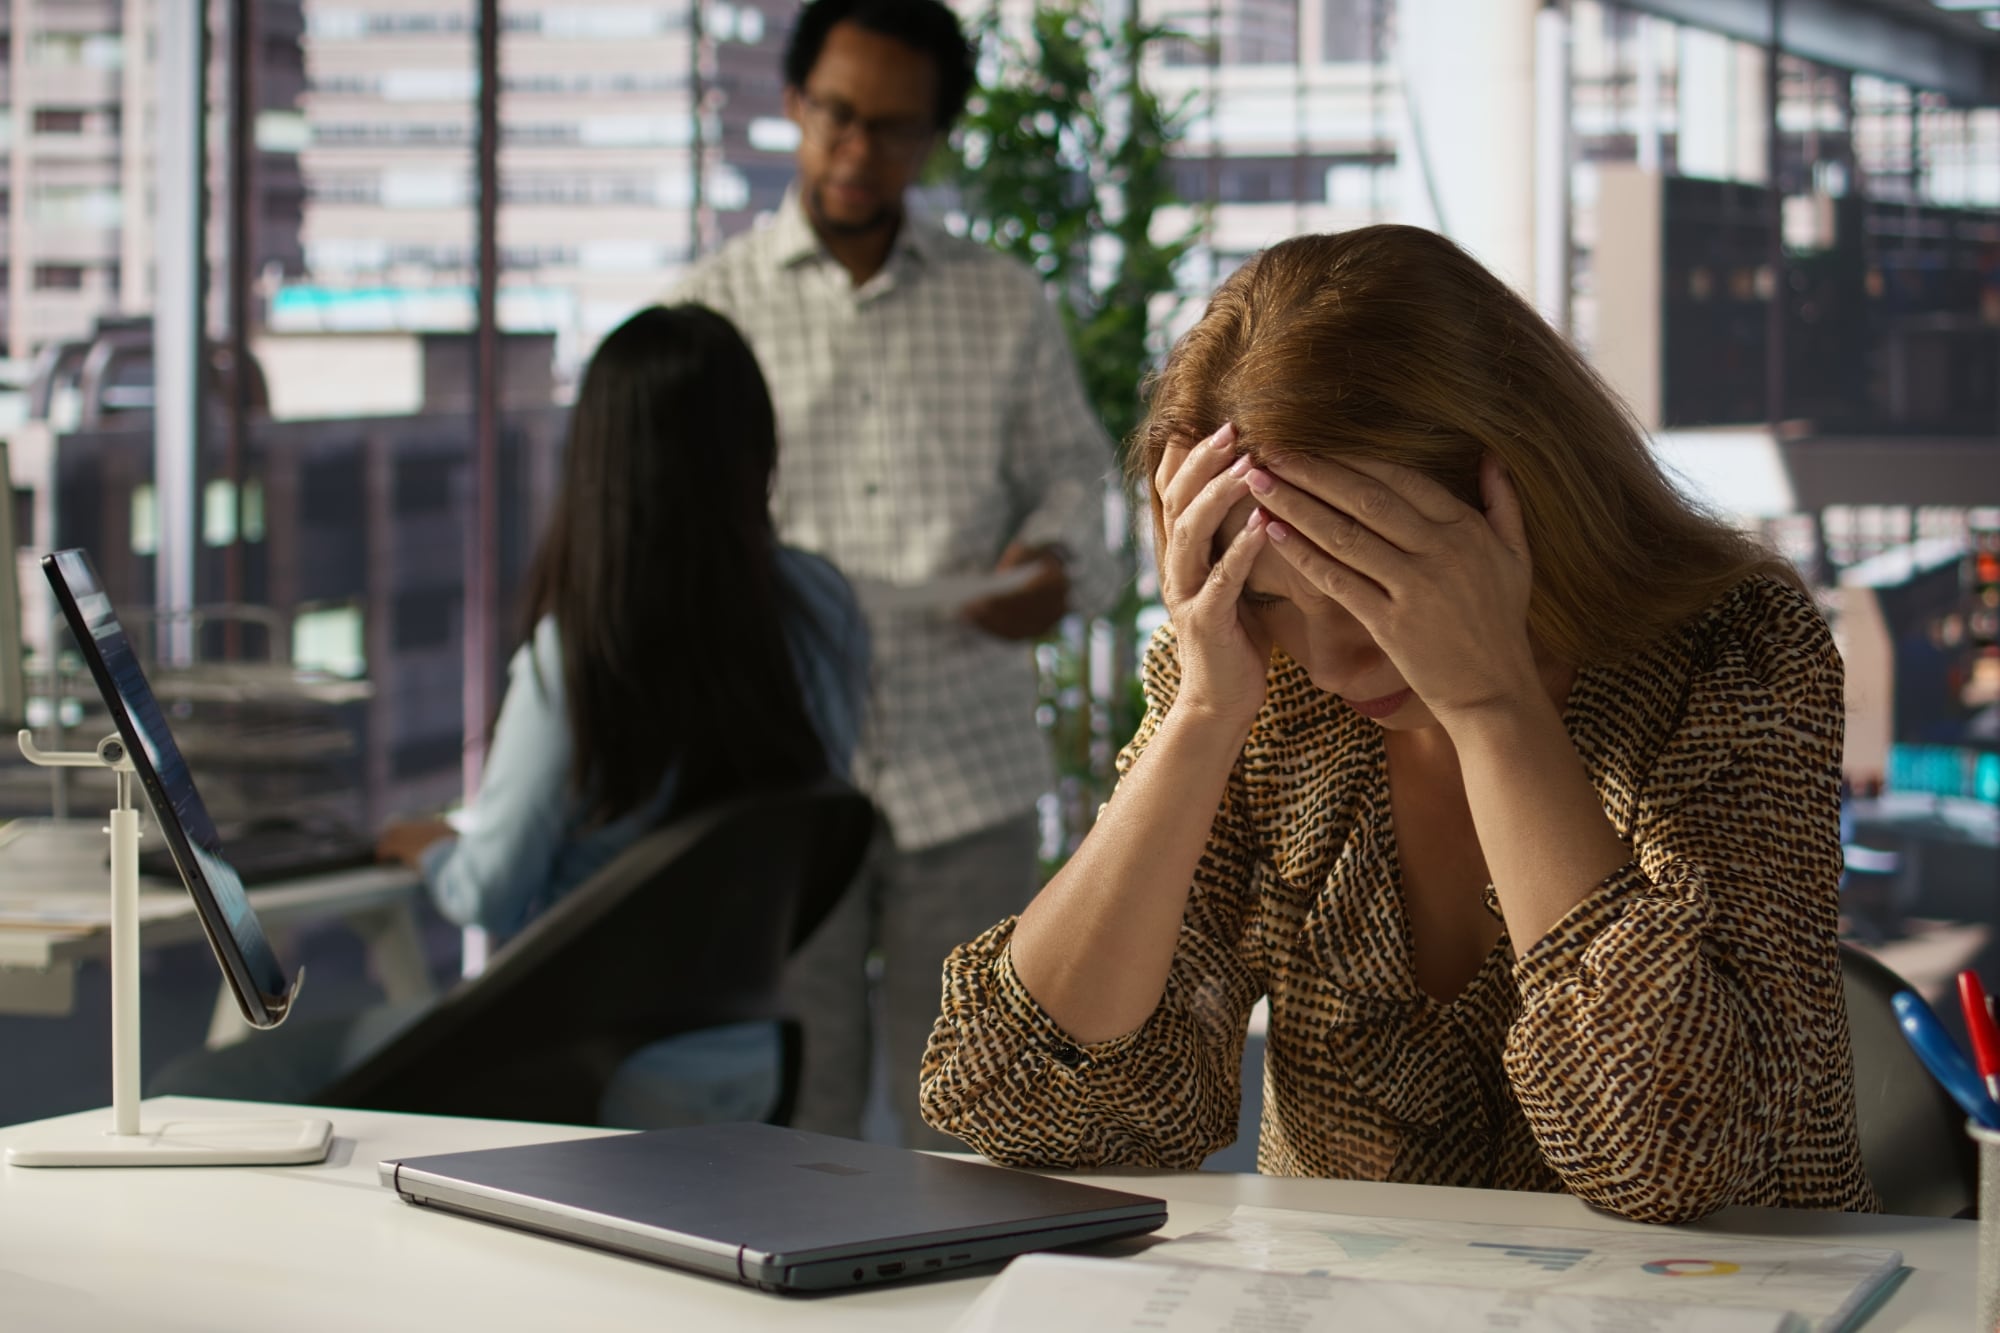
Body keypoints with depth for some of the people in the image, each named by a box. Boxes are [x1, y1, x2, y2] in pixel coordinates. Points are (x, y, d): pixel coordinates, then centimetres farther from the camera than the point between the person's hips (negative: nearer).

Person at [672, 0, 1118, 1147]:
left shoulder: (1006, 305, 12)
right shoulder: (709, 309, 9)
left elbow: (1070, 471, 16)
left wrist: (1058, 564, -7)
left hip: (969, 766, 1)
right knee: (788, 1111, 2)